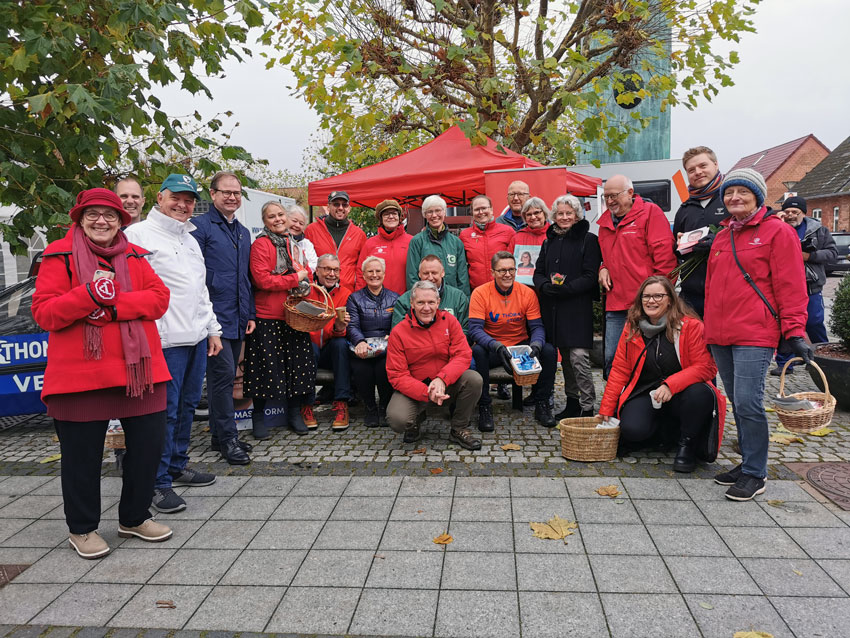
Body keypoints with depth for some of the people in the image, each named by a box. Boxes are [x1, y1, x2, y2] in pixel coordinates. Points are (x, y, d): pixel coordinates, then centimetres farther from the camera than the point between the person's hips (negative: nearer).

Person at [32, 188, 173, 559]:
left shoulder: (135, 257, 11)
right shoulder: (60, 256, -1)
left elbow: (159, 298, -2)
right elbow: (44, 312, -8)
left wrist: (114, 305, -17)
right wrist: (90, 294, -23)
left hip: (138, 369, 4)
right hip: (80, 374, -4)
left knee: (148, 443, 9)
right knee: (82, 455, 7)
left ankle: (133, 518, 30)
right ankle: (82, 529, 28)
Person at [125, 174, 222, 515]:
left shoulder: (190, 240, 20)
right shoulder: (138, 235, -6)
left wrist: (213, 329, 21)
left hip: (197, 337, 8)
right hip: (166, 340, -8)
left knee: (187, 405, 15)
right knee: (165, 410, -5)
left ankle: (177, 466, 29)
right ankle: (160, 483, 6)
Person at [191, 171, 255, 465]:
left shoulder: (243, 232, 18)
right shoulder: (200, 225, -5)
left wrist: (250, 314, 16)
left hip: (237, 318, 8)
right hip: (214, 315, -7)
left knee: (226, 378, 12)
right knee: (223, 374, -8)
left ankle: (219, 434, 22)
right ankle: (227, 438, 1)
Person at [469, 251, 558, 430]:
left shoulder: (527, 293, -3)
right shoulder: (480, 293, -10)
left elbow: (537, 327, -4)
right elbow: (475, 329, -19)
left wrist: (536, 345, -28)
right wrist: (497, 346, -36)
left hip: (521, 346, 3)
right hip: (491, 349, -2)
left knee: (549, 351, -22)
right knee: (477, 352, -35)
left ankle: (542, 405, -5)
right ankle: (484, 407, -18)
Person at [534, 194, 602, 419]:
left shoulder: (588, 240, -1)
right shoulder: (549, 241, 17)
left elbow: (590, 276, -7)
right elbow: (538, 273, 14)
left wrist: (565, 288, -19)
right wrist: (546, 285, -8)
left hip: (578, 307, -5)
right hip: (553, 308, 6)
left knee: (579, 357, -11)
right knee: (565, 358, 12)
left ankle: (587, 408, -3)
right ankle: (572, 402, 22)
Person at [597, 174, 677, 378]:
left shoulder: (650, 212, -2)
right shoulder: (605, 220, 18)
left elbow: (664, 252, -9)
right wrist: (603, 268, 10)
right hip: (615, 304, 6)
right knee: (612, 358, 7)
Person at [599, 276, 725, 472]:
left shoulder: (690, 325, -9)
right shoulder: (632, 328, 2)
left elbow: (705, 367, -13)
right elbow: (619, 370, 5)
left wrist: (670, 385, -28)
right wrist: (606, 410, 2)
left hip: (679, 394, -2)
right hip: (645, 394, 3)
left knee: (700, 393, -35)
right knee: (632, 430, -25)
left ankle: (687, 445, -8)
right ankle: (663, 429, 13)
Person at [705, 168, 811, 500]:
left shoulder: (778, 232, -1)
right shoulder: (722, 237, 18)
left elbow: (790, 286, -7)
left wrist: (794, 331, -11)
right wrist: (711, 326, 19)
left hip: (755, 336, -7)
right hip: (720, 336, 7)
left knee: (748, 404, -9)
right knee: (737, 403, 12)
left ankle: (754, 474, 4)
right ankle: (748, 462, 24)